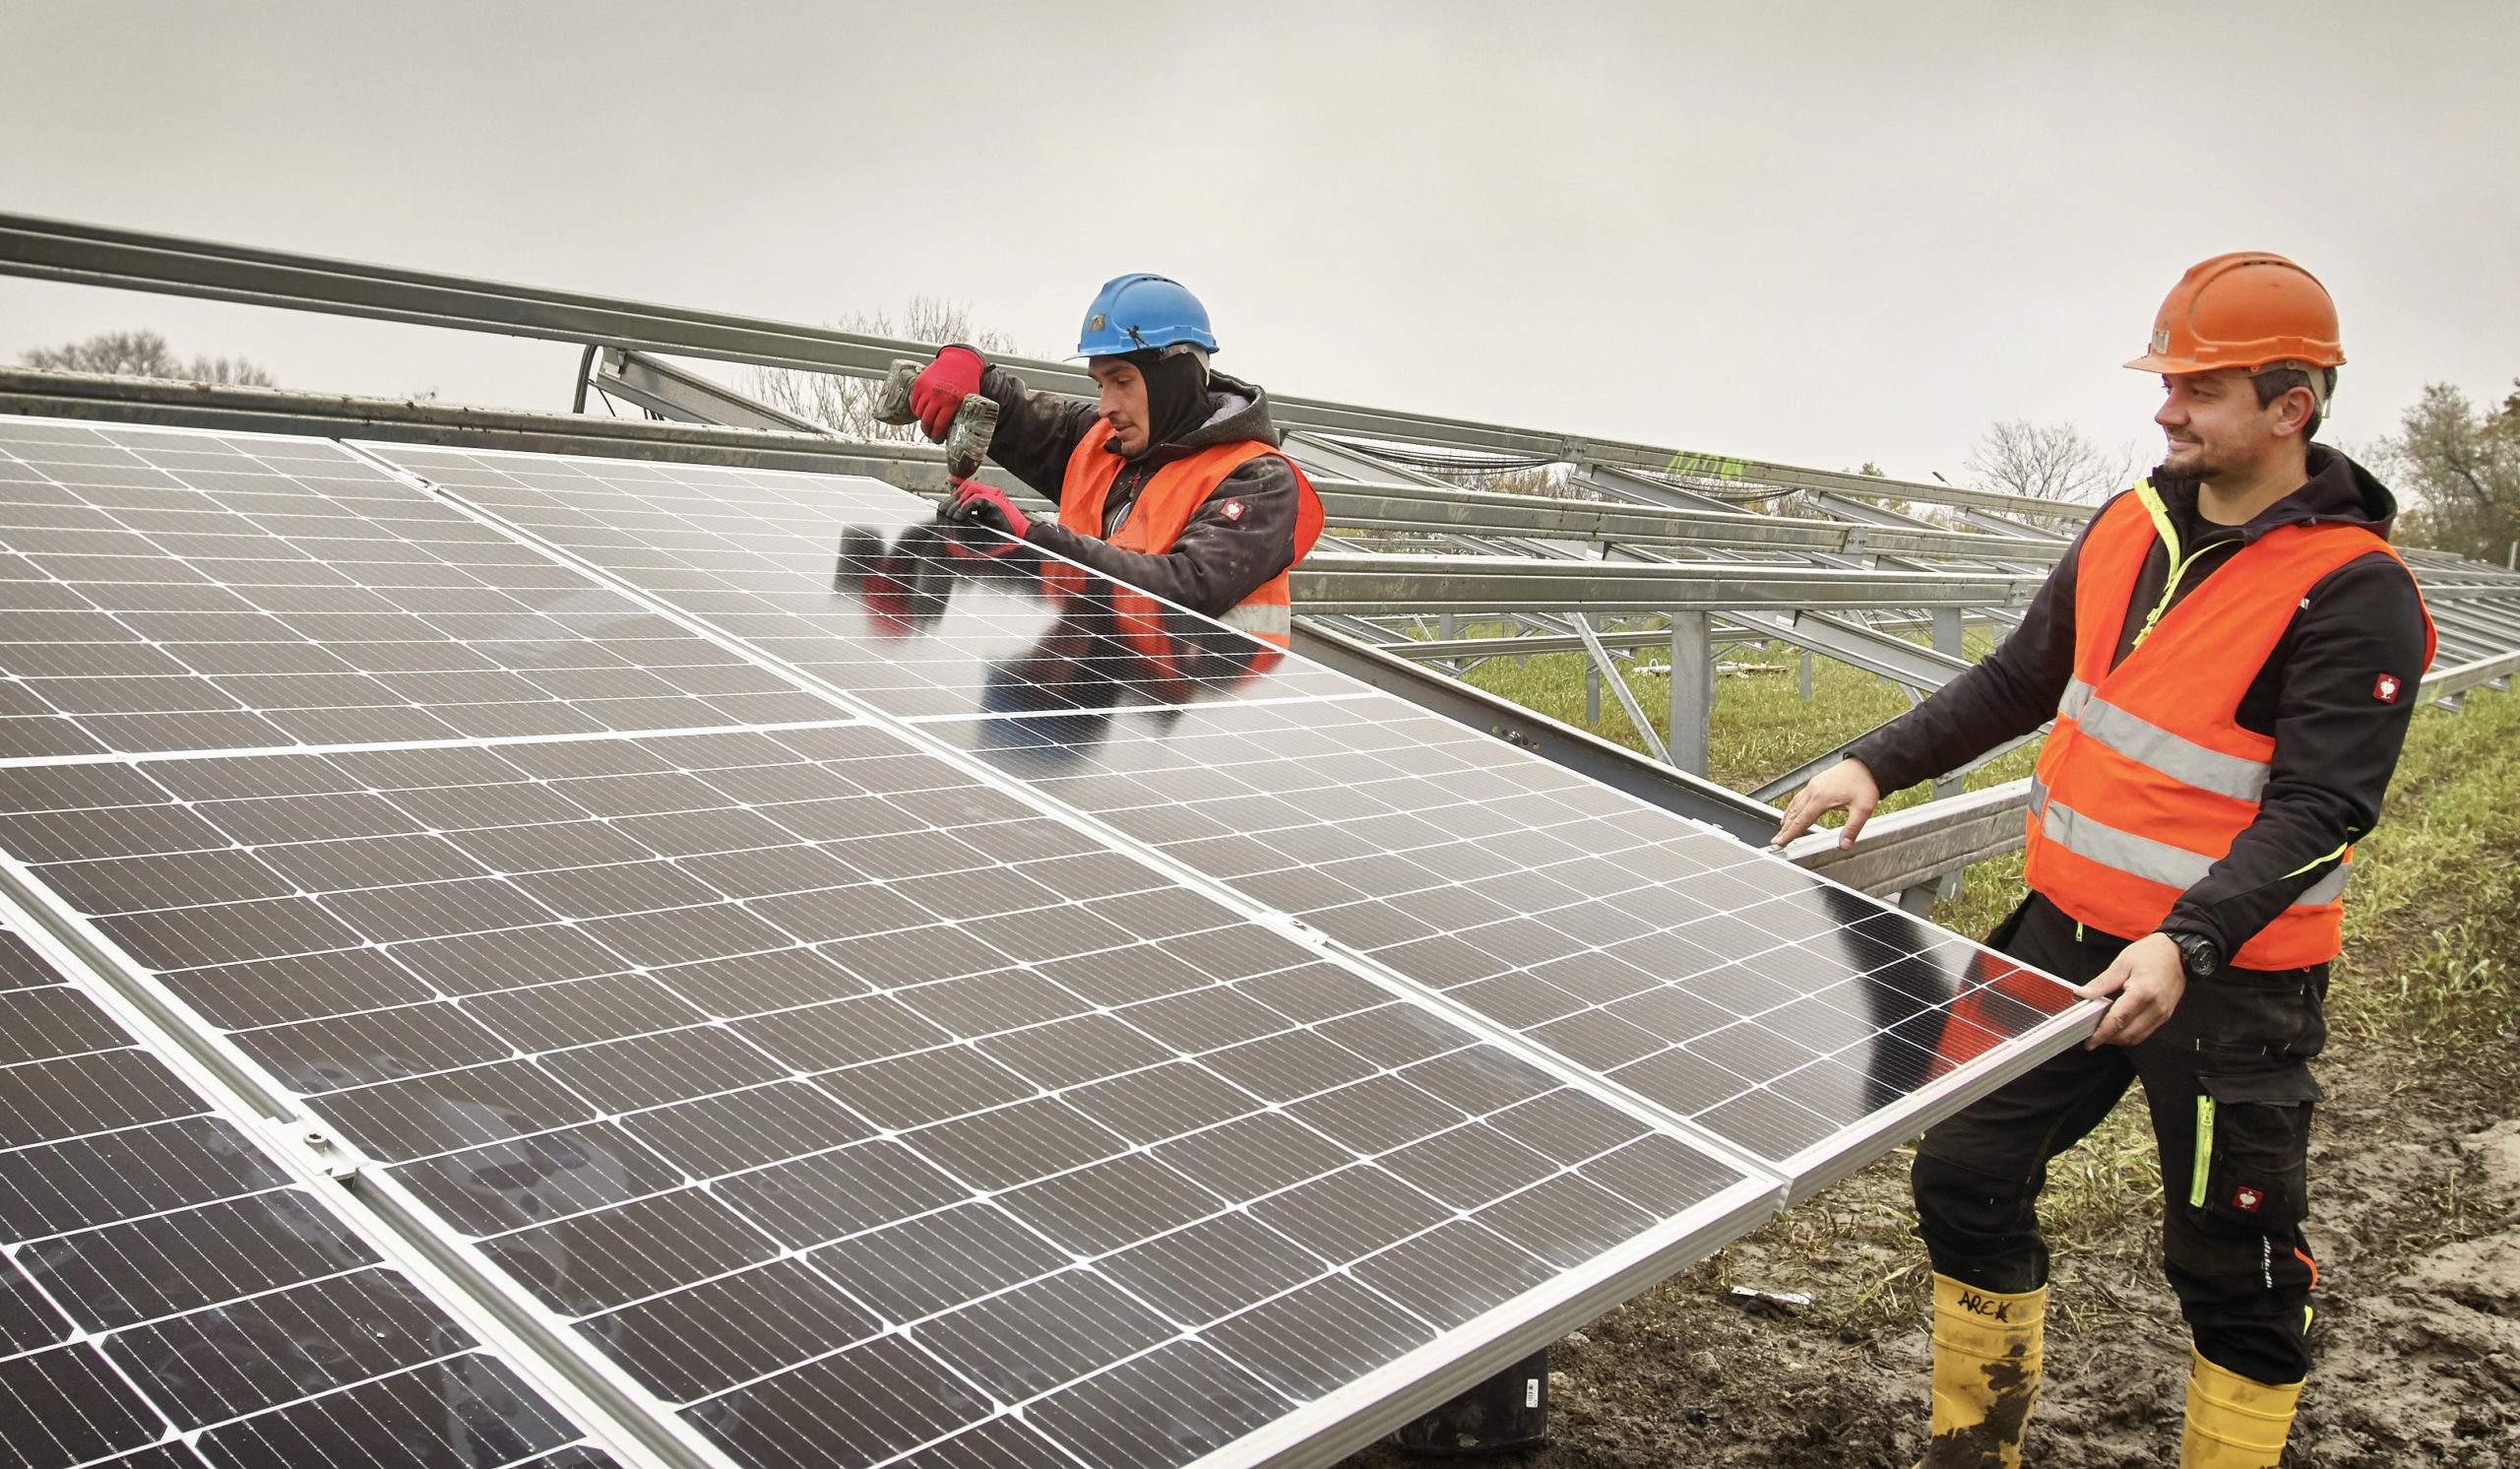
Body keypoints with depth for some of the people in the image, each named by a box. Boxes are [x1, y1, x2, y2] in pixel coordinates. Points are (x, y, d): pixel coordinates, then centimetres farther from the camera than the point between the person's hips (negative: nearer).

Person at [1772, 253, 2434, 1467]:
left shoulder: (2355, 594, -15)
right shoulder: (2131, 526, 5)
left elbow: (2316, 811, -21)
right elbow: (2020, 681, 14)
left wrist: (2188, 944, -34)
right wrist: (1878, 765, 4)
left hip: (2225, 983, -6)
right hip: (2064, 935, 7)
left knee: (2234, 1273, 6)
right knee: (1964, 1176, 13)